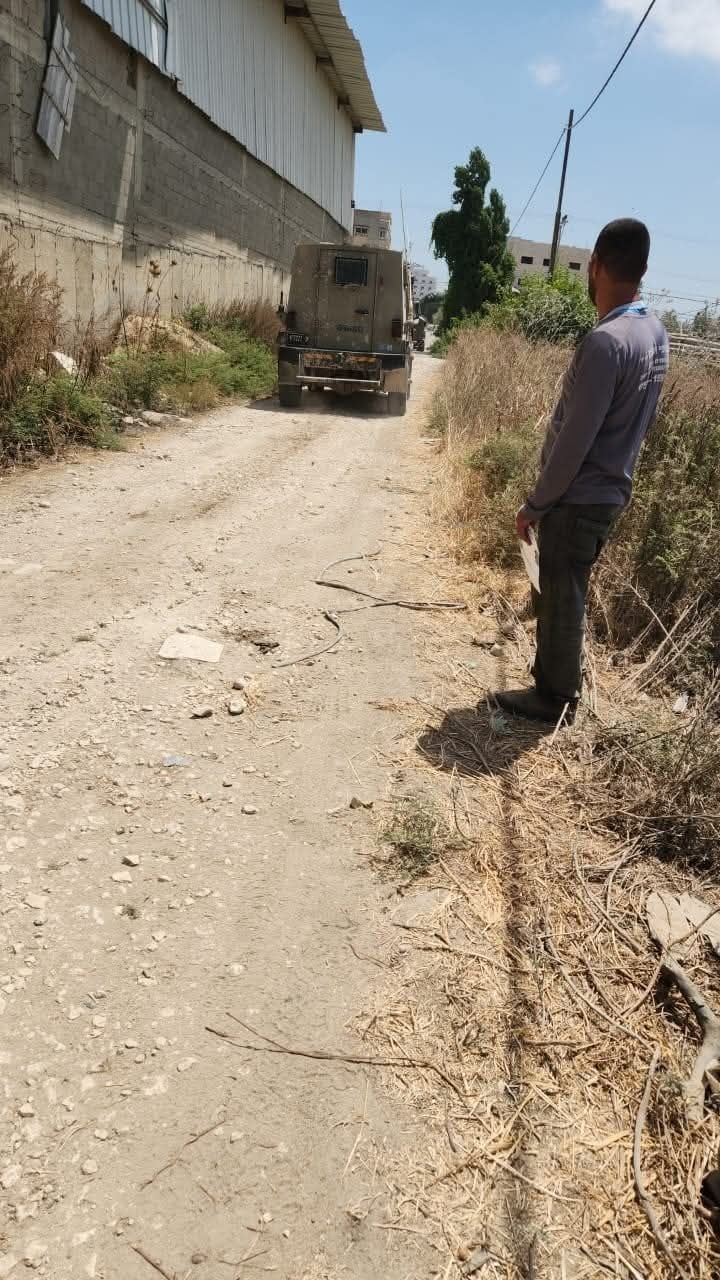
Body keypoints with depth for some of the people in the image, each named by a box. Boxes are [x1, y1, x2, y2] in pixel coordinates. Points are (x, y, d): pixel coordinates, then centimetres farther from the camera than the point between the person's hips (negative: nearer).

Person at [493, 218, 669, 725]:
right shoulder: (655, 332, 6)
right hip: (611, 490, 9)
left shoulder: (605, 341, -23)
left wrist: (535, 504, -14)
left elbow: (575, 438, -22)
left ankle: (556, 698, 17)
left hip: (579, 497, -9)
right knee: (563, 595, 20)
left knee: (561, 600, 4)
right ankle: (558, 682, 33)